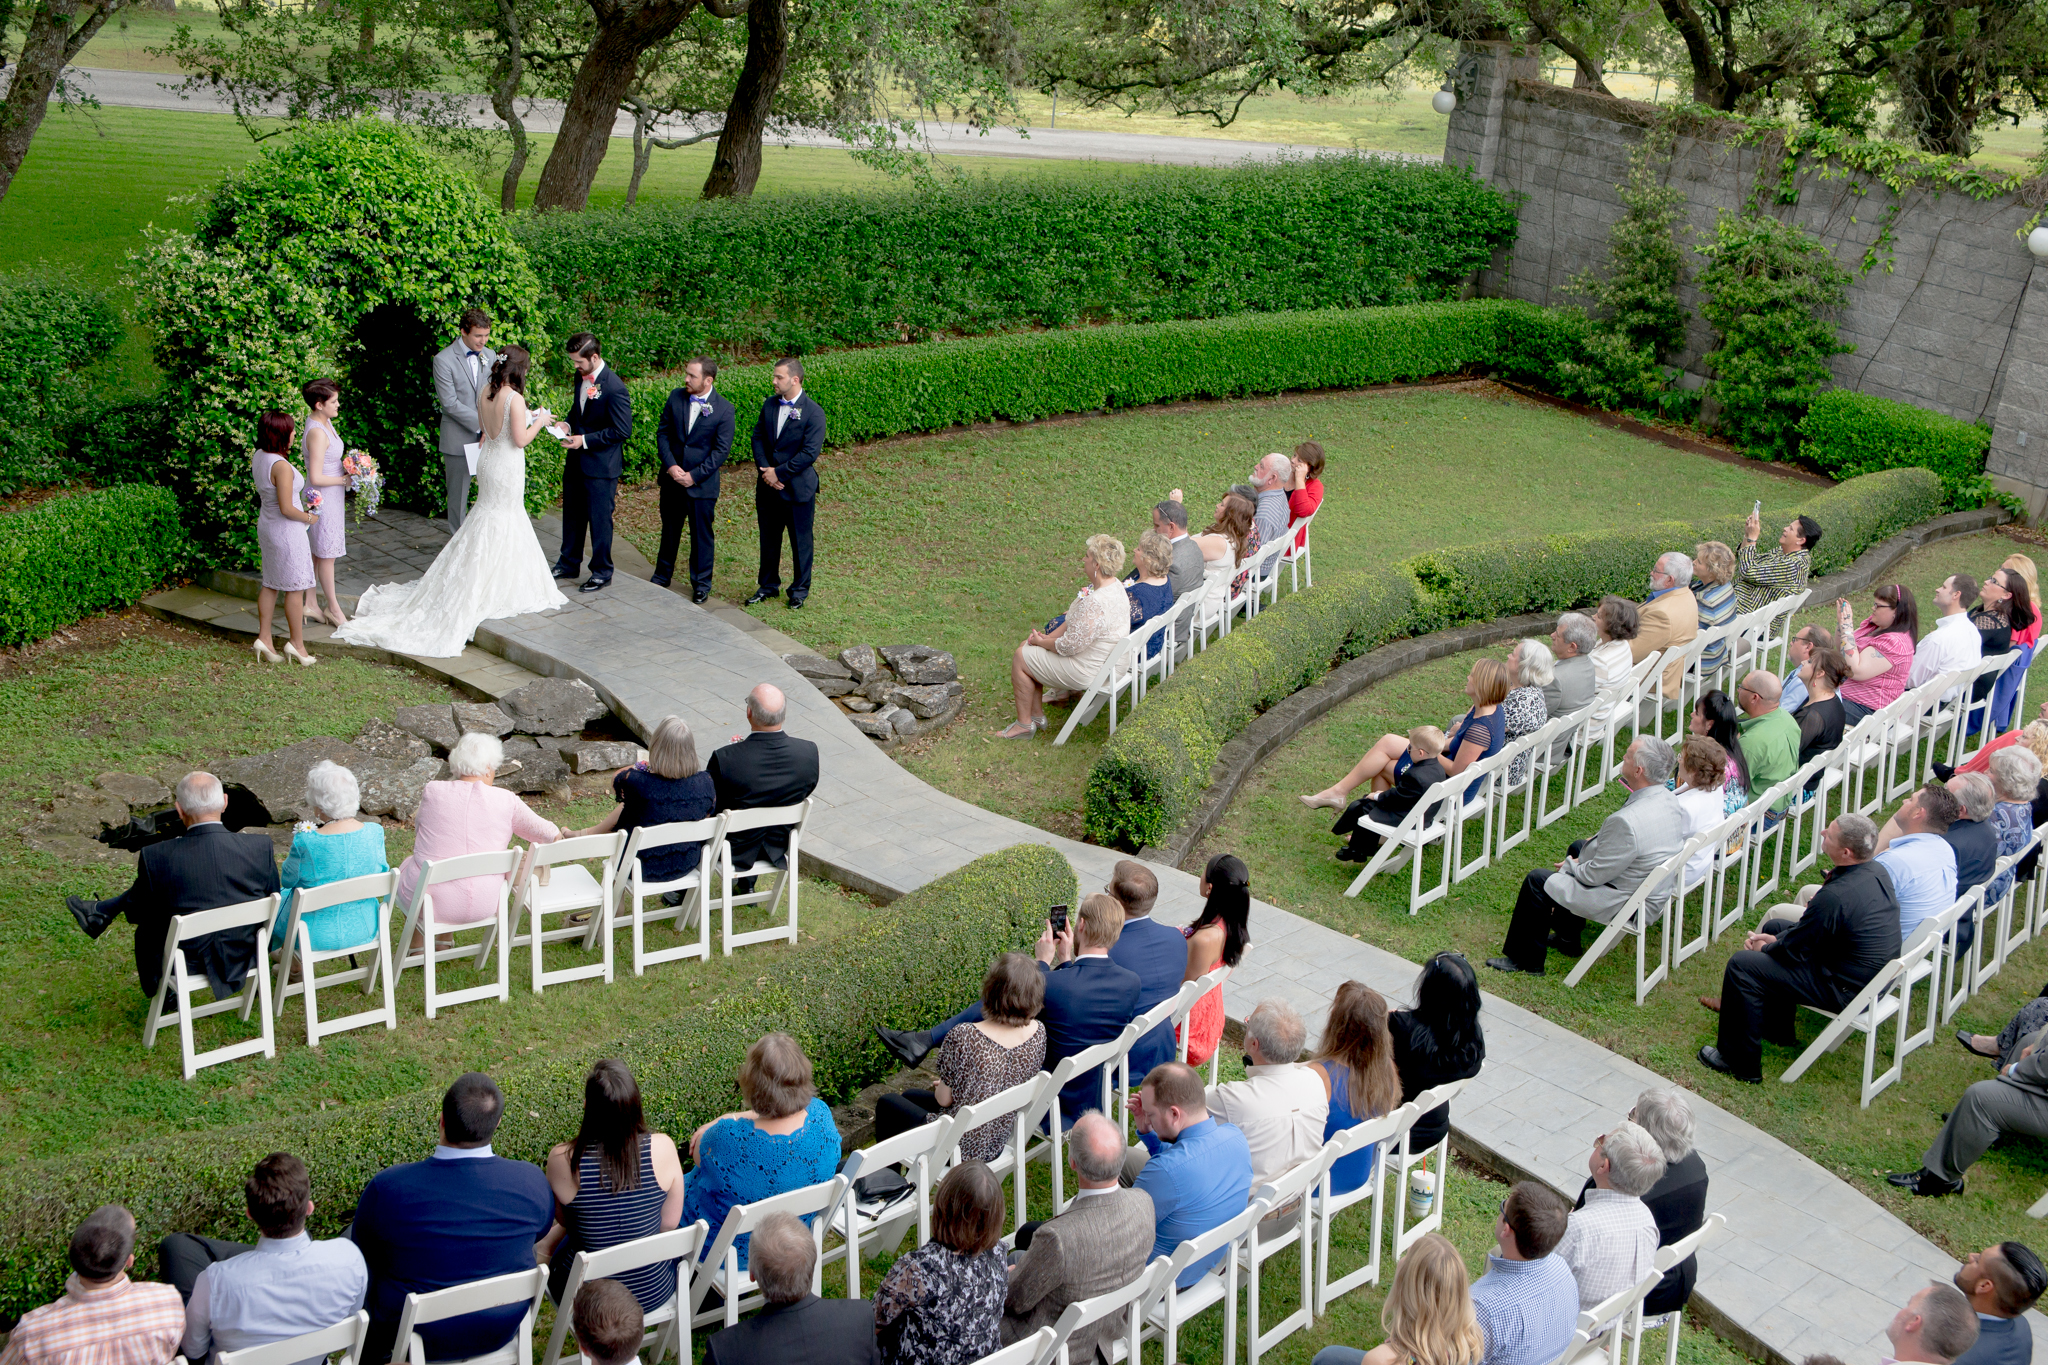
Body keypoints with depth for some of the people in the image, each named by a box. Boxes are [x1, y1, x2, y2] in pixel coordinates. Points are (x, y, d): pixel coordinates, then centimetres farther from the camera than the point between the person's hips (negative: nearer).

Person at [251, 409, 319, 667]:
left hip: (267, 526, 9)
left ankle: (264, 638, 21)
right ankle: (297, 643, 13)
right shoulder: (281, 466, -27)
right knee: (295, 587, 4)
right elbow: (286, 508, -26)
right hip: (286, 530, -9)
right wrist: (308, 517, -8)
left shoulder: (257, 456, 1)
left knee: (270, 584, 17)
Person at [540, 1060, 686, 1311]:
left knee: (547, 1241, 32)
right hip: (654, 1292, 2)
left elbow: (563, 1220, -3)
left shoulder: (563, 1159, -23)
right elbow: (670, 1223, -6)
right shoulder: (662, 1148, -20)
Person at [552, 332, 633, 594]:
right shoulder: (581, 377, 3)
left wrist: (585, 440, -19)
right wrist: (568, 424, -1)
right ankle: (569, 563, 34)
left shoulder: (614, 387, -22)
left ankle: (602, 571, 19)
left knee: (599, 518, 4)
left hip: (601, 464, -8)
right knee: (572, 514, 19)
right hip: (576, 460, 8)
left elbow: (623, 430, -20)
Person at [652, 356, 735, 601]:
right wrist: (670, 465, -11)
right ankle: (662, 576, 33)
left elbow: (721, 451, -11)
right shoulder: (676, 397, -1)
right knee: (669, 529, 17)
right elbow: (663, 432, 2)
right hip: (672, 478, 4)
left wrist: (694, 476, -16)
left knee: (702, 534, 6)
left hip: (702, 483, -4)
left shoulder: (724, 410, -12)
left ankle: (701, 583, 21)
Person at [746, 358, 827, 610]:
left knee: (800, 541, 7)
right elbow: (758, 437, 5)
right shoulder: (769, 404, 3)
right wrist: (764, 471, -9)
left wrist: (778, 473, -17)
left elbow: (810, 453, -18)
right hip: (767, 486, 5)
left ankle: (800, 590, 22)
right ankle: (768, 585, 31)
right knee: (768, 538, 16)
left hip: (797, 488, -5)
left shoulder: (813, 413, -15)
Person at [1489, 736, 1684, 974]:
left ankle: (1525, 960, 17)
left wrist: (1570, 865, -4)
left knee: (1538, 881, 0)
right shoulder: (1669, 800, -6)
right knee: (1578, 846, 28)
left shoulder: (1628, 821, -35)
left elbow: (1595, 875, -23)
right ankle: (1568, 938, 39)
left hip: (1627, 904, -9)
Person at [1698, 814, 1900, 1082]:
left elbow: (1794, 948, -17)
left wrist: (1764, 947, 4)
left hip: (1847, 989, -9)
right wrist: (1777, 939, 6)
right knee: (1775, 926, 24)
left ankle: (1741, 1063, 4)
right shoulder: (1878, 872, -4)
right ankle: (1776, 1029, 38)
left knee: (1742, 965, -9)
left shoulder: (1835, 897, -32)